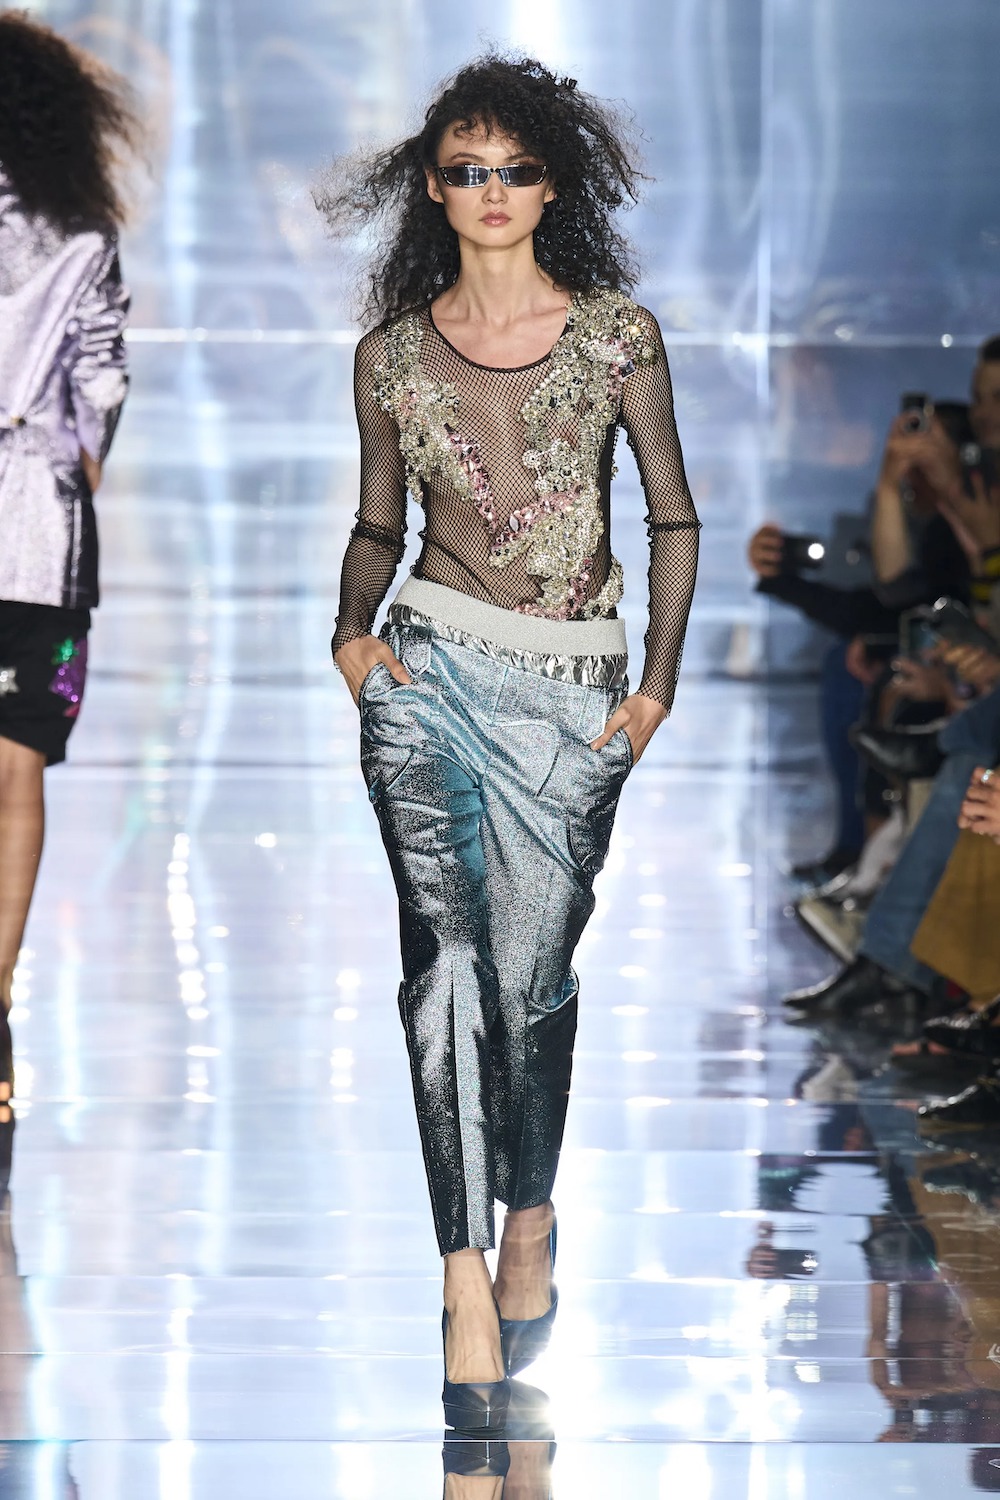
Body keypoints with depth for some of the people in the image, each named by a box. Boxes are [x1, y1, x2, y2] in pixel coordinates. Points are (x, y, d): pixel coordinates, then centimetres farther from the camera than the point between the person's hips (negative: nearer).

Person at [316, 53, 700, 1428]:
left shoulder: (617, 333, 2)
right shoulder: (394, 353, 7)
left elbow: (674, 518, 7)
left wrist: (659, 681, 0)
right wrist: (353, 627, -2)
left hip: (573, 687, 0)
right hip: (432, 665, 1)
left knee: (530, 978, -2)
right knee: (446, 959, -14)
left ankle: (531, 1225, 23)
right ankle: (465, 1275, -15)